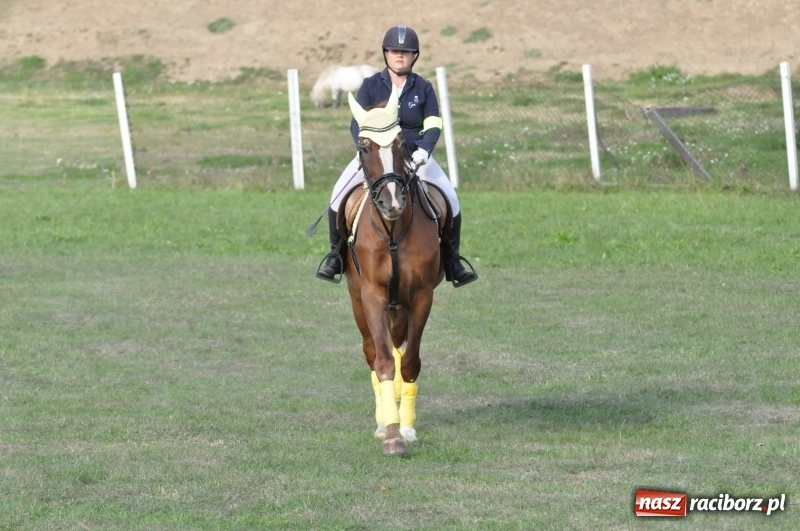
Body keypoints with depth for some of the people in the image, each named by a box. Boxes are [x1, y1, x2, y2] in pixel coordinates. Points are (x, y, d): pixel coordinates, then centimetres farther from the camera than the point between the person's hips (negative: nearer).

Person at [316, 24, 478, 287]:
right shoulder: (371, 86, -1)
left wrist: (424, 150, -24)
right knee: (340, 194, -21)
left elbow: (433, 126, -5)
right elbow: (357, 125, -5)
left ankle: (452, 260, 0)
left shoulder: (424, 88, 2)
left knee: (450, 199, -16)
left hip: (414, 155, 1)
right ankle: (336, 253, -3)